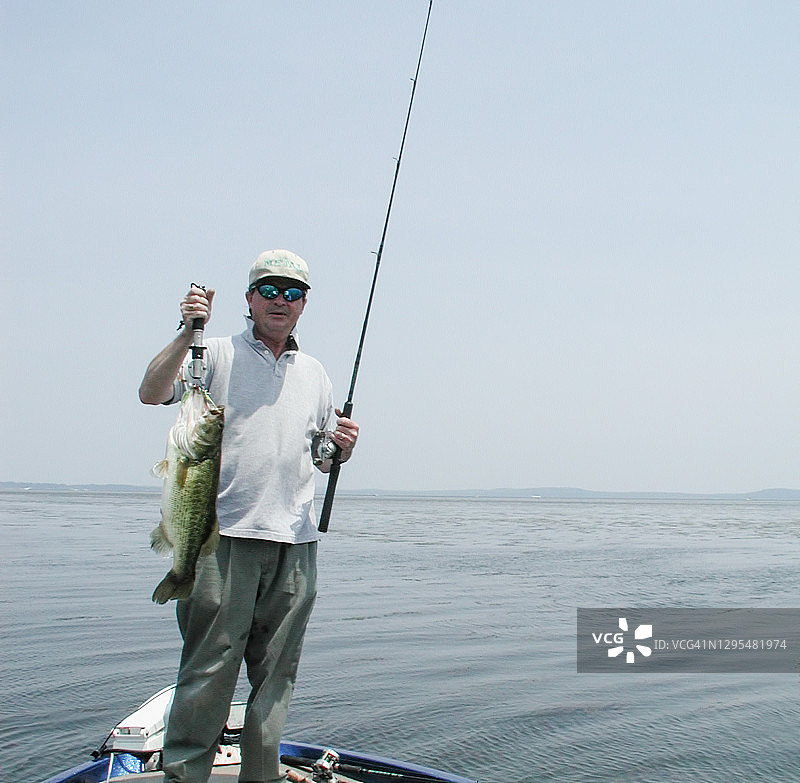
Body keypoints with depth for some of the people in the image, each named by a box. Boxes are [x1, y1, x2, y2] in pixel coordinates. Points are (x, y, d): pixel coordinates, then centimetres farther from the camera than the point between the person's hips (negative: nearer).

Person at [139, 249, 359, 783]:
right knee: (208, 668, -5)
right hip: (225, 535, -4)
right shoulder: (218, 355, 4)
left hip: (295, 540, 5)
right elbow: (151, 394, -11)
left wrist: (343, 446, 2)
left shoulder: (314, 373, 18)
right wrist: (189, 333, -21)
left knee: (277, 672, 10)